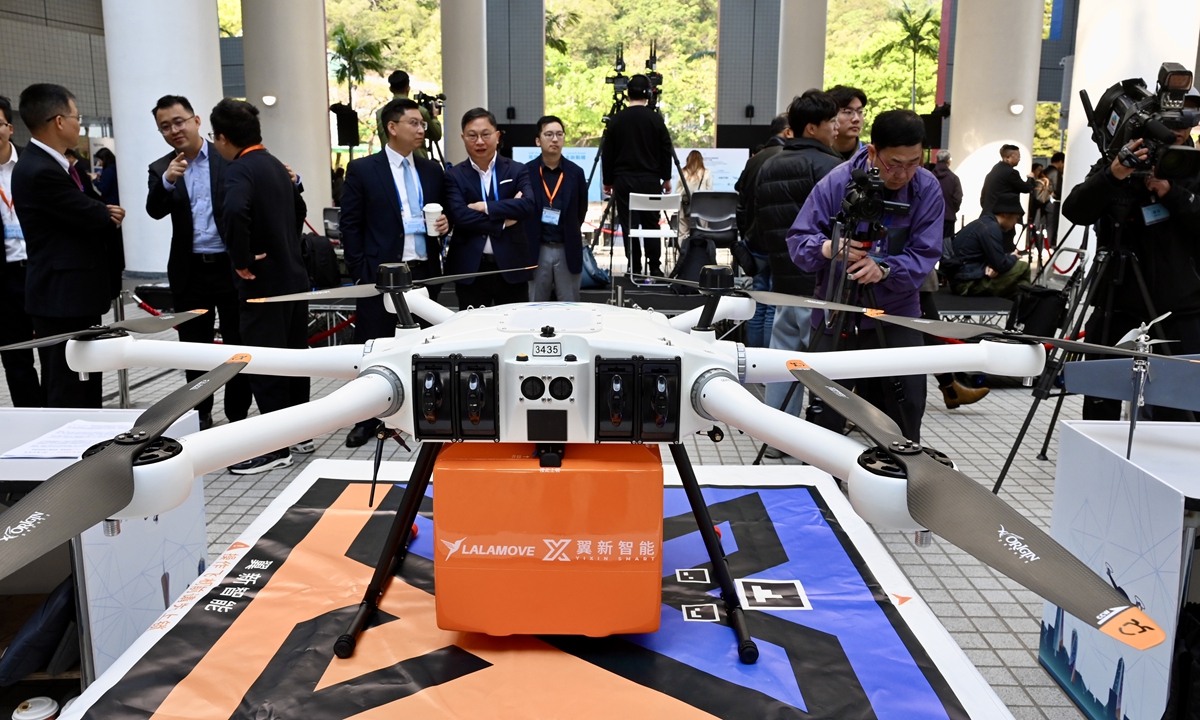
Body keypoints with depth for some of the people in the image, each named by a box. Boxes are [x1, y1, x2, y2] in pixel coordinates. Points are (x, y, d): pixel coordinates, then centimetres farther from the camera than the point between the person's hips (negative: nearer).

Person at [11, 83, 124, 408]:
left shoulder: (54, 164, 12)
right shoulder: (39, 172, -20)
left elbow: (94, 209, 14)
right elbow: (94, 217, -16)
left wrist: (104, 213, -7)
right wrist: (110, 215, 5)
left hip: (73, 293, 10)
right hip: (63, 296, -10)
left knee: (83, 388, 17)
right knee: (71, 394, -4)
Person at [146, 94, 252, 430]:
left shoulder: (229, 158, -1)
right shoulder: (161, 169, 6)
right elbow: (155, 211, -8)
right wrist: (167, 181, -27)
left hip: (231, 267, -3)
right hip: (189, 273, 3)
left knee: (238, 344, 5)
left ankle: (238, 416, 16)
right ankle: (200, 415, 24)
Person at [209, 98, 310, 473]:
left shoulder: (240, 169, -15)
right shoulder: (276, 165, 12)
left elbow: (234, 212, -35)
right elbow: (298, 209, 28)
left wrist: (242, 262, -23)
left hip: (264, 281, -9)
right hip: (293, 274, 9)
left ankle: (275, 447, 5)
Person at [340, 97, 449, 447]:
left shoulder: (432, 170, 12)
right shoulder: (362, 170, -1)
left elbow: (442, 215, 21)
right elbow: (350, 225, -1)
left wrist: (445, 224, -3)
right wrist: (360, 273, -7)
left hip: (425, 272, 4)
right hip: (381, 273, -3)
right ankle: (368, 419, 14)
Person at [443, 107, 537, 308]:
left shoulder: (516, 170, 5)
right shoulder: (454, 176, 4)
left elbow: (530, 206, -13)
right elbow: (459, 216, -12)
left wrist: (486, 207, -16)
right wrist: (503, 220, -12)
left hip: (511, 267, 1)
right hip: (470, 269, 0)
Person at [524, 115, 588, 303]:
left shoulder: (576, 172, 2)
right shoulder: (525, 171, -2)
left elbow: (581, 211, 10)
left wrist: (569, 234, 5)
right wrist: (528, 235, 0)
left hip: (568, 250, 1)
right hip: (537, 249, -1)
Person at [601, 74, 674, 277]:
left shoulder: (616, 120, 0)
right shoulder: (656, 119, -2)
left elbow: (607, 154, 3)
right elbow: (666, 151, 3)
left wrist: (607, 182, 12)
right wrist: (666, 178, 14)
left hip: (623, 180, 0)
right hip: (650, 180, 0)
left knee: (629, 226, 2)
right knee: (651, 224, 8)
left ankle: (634, 269, 3)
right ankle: (655, 268, 8)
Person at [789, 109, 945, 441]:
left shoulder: (927, 189, -4)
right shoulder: (837, 182, -9)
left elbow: (925, 255, -9)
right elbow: (798, 240, -7)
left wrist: (885, 268, -29)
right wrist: (827, 247, -29)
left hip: (897, 318, 2)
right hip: (835, 316, -1)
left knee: (905, 414, 7)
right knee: (825, 416, 0)